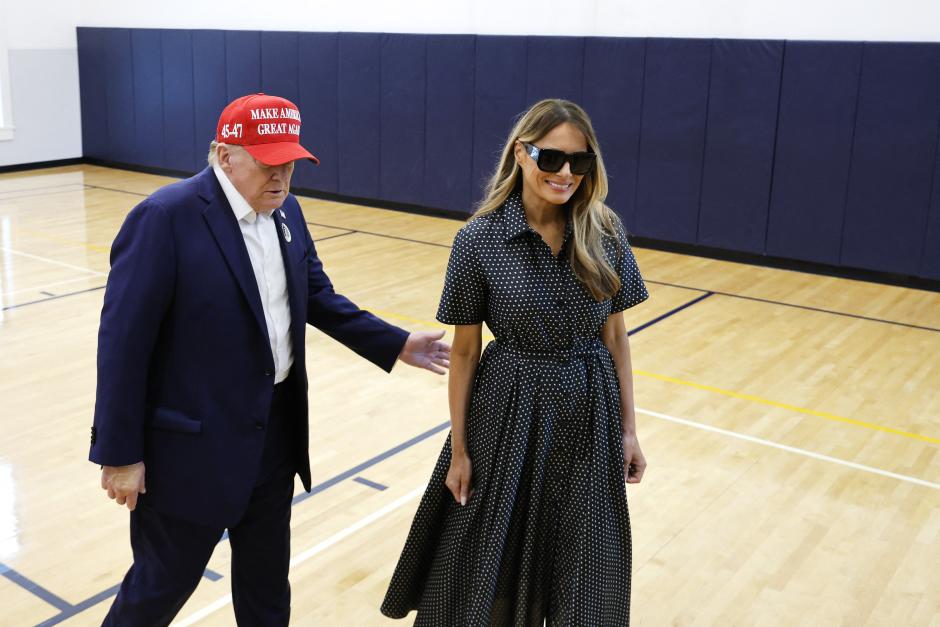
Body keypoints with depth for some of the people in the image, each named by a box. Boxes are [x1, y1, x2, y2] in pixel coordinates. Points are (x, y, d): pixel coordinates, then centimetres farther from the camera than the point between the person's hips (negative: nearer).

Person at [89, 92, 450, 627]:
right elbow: (123, 341, -18)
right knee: (166, 581, 12)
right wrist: (120, 453, -16)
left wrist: (395, 344, 5)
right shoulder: (166, 218, -19)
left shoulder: (286, 210, 3)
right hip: (192, 443, -6)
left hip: (276, 432, 7)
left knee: (268, 575, 23)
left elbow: (318, 297, 13)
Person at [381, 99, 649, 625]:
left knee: (583, 567, 16)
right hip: (509, 412, -2)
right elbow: (465, 351, -7)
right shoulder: (478, 241, -13)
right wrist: (459, 449, -3)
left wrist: (628, 429, 4)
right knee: (493, 558, 13)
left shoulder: (606, 233, -5)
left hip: (591, 415, 3)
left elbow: (615, 336, 3)